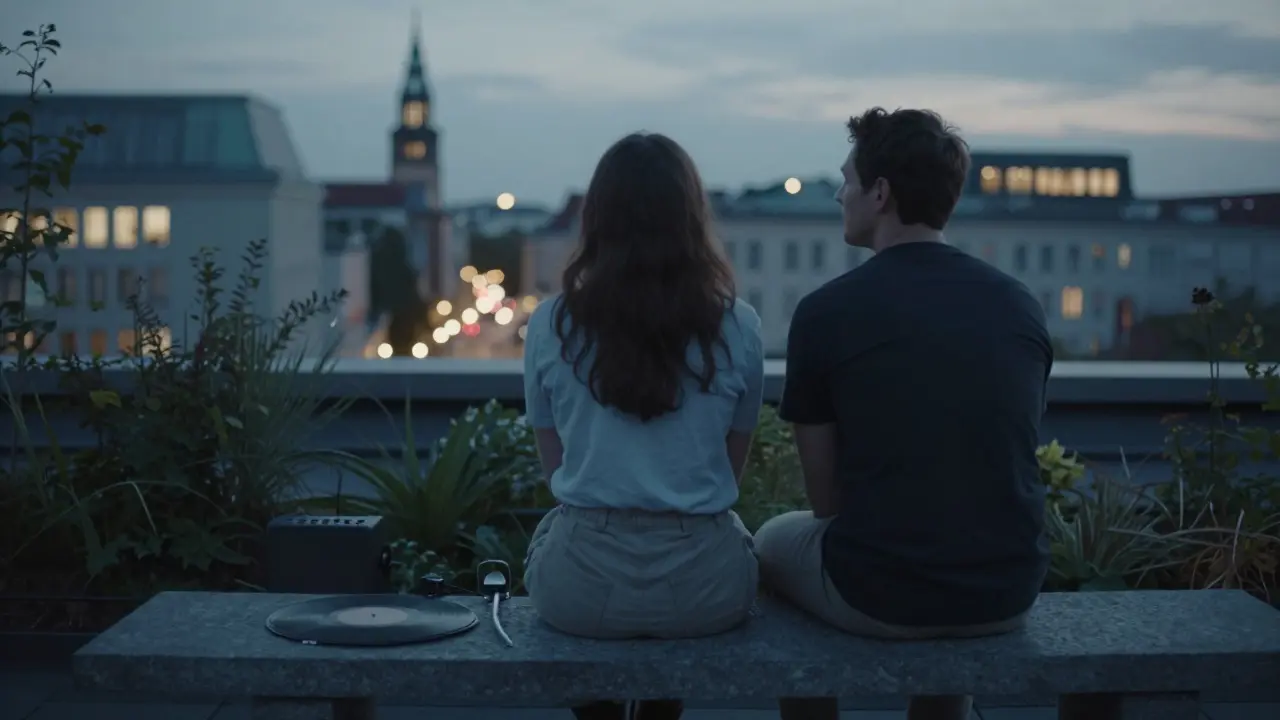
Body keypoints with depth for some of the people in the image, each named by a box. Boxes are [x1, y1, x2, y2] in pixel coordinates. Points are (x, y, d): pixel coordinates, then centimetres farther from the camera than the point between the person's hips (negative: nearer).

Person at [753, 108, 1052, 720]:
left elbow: (826, 499, -2)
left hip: (878, 598, -4)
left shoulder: (826, 311, -11)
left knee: (776, 542, 28)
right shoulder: (1021, 305, 2)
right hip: (1009, 595, 4)